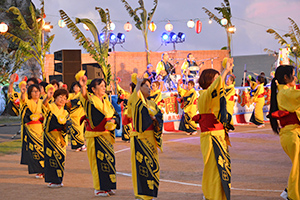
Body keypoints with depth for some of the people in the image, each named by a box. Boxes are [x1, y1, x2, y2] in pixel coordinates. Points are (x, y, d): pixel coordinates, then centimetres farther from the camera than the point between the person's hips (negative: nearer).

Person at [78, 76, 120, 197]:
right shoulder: (90, 99, -8)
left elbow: (115, 115, 14)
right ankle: (99, 188, 4)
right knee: (98, 161, -5)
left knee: (109, 159, 8)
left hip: (107, 135, 6)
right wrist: (83, 87, -52)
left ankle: (107, 186, 20)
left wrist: (113, 121, -10)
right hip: (94, 136, -6)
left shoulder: (106, 101, 12)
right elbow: (84, 96, -31)